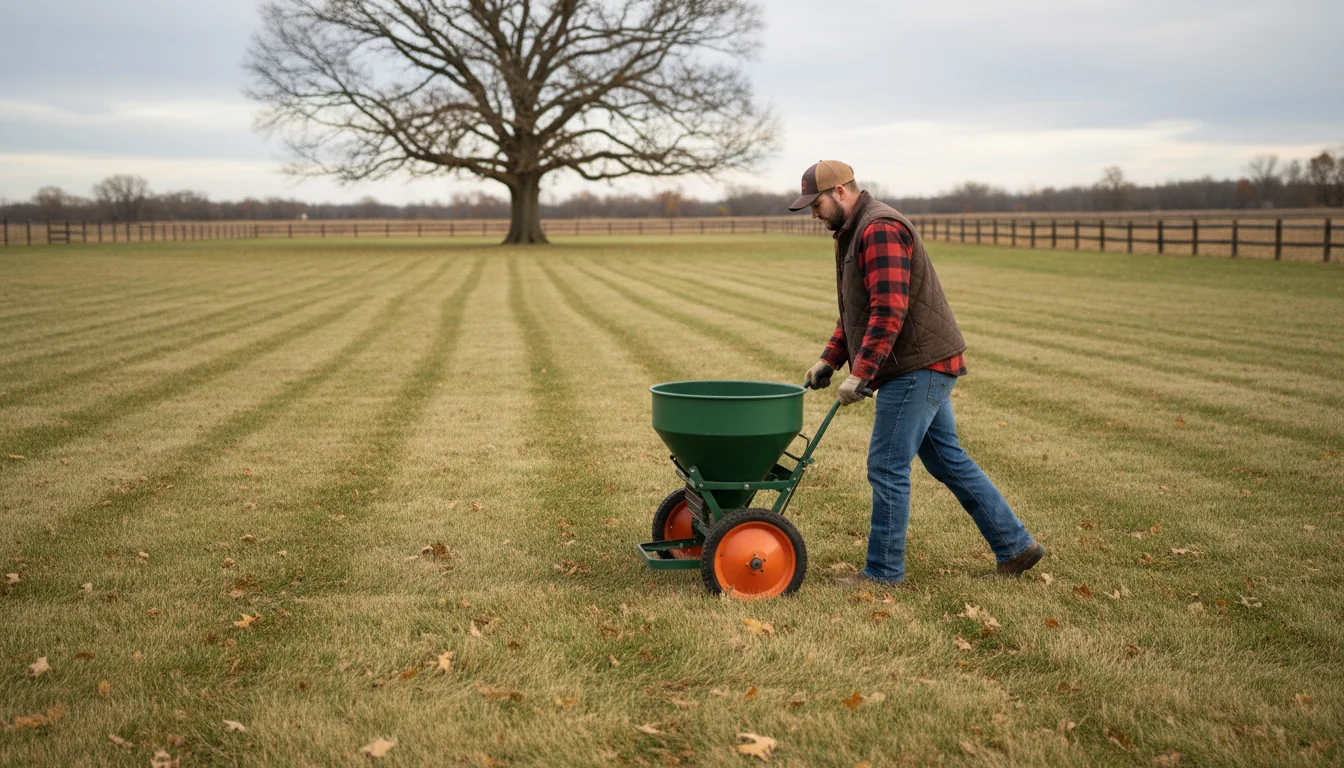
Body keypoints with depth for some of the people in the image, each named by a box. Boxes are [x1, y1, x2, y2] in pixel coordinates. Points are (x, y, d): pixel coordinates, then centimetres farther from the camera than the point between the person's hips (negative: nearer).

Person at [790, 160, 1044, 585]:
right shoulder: (854, 233, 18)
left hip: (918, 366, -11)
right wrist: (829, 359, 14)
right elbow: (855, 312, 24)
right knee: (948, 459, 15)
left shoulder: (880, 229, -17)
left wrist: (859, 373, -27)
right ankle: (1015, 546, 21)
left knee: (887, 468, -5)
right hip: (923, 365, 11)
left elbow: (889, 311, -26)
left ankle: (883, 571, 5)